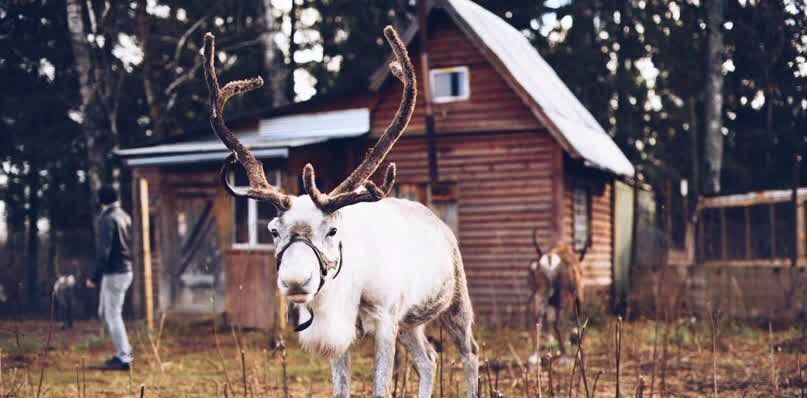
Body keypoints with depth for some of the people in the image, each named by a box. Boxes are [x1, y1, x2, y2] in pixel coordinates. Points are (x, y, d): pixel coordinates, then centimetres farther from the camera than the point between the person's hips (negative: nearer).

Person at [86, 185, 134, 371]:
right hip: (126, 269, 9)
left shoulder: (106, 219, -15)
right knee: (105, 312, 18)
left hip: (114, 272, -9)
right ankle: (124, 350, 20)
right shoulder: (124, 216, 11)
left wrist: (95, 276, -18)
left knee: (113, 315, -3)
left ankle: (123, 358, -1)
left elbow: (103, 251, -20)